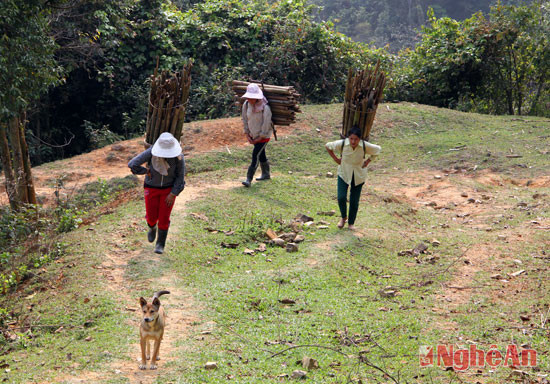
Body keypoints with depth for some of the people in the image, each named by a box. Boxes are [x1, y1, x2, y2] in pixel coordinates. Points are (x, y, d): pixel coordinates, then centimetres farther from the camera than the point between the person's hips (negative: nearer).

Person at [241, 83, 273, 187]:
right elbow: (245, 120, 4)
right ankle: (266, 174, 36)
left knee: (255, 155, -14)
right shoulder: (246, 105, -7)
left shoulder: (265, 108, -24)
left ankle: (249, 179, -15)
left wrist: (260, 137, -16)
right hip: (253, 135, 6)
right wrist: (247, 135, 0)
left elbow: (266, 124, -20)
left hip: (263, 136, -6)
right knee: (261, 155, 18)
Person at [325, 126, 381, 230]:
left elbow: (377, 150, 0)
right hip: (344, 174, 0)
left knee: (354, 201, 4)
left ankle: (351, 222, 26)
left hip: (358, 176, 0)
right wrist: (335, 159, -6)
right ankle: (343, 217, 18)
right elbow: (328, 146, -3)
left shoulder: (365, 146, -20)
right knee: (341, 198, -12)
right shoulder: (342, 144, -21)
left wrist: (368, 161, -6)